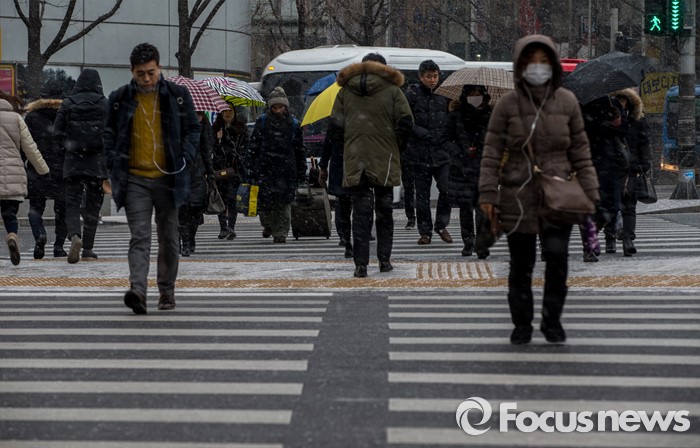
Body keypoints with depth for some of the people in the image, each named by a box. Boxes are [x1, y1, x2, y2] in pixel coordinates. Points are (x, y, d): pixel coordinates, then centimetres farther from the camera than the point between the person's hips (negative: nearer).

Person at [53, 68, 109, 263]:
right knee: (93, 204, 9)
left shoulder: (67, 103, 3)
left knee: (72, 202, 2)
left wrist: (68, 146, 12)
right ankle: (88, 247, 11)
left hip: (73, 160, 0)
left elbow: (57, 131, 0)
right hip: (98, 160, 0)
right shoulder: (105, 104, -2)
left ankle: (74, 236, -24)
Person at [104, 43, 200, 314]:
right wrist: (114, 165, 0)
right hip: (135, 179, -1)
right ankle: (138, 291, -24)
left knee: (168, 239, 10)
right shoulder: (120, 99, 4)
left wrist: (185, 159, -5)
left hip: (168, 178, 1)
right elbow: (110, 134, 12)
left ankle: (167, 291, 23)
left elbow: (193, 129, 9)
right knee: (140, 237, -12)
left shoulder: (178, 96, 3)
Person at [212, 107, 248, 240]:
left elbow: (245, 147, 9)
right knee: (221, 197, 0)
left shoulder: (241, 128, 9)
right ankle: (223, 228, 6)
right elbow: (212, 148, 7)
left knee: (232, 198, -9)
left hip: (235, 168, -1)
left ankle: (231, 227, -8)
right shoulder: (216, 128, 10)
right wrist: (218, 140, -11)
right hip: (220, 168, 2)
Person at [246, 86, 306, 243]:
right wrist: (251, 167, 1)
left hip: (287, 170, 1)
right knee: (264, 201, -2)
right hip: (265, 167, 0)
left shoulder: (293, 124, 9)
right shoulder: (262, 121, 7)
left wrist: (301, 172, 12)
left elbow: (299, 150, 14)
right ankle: (268, 225, 26)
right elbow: (253, 145, 8)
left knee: (284, 202, -4)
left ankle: (280, 233, 4)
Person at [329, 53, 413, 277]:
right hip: (385, 161, -1)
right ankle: (384, 259, 13)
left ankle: (361, 263, -8)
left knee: (360, 212, 0)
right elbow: (406, 122, -7)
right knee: (384, 210, 12)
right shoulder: (392, 90, 1)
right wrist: (395, 144, 8)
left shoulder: (345, 91, 7)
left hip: (355, 160, 1)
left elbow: (335, 126, 2)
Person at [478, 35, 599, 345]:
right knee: (521, 265, 6)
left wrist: (589, 191, 5)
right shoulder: (507, 105, -1)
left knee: (557, 253, -15)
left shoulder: (566, 102, 4)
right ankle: (522, 324, 22)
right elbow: (492, 152, 0)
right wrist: (488, 194, -5)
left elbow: (580, 151, 8)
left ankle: (552, 318, 4)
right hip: (517, 197, 0)